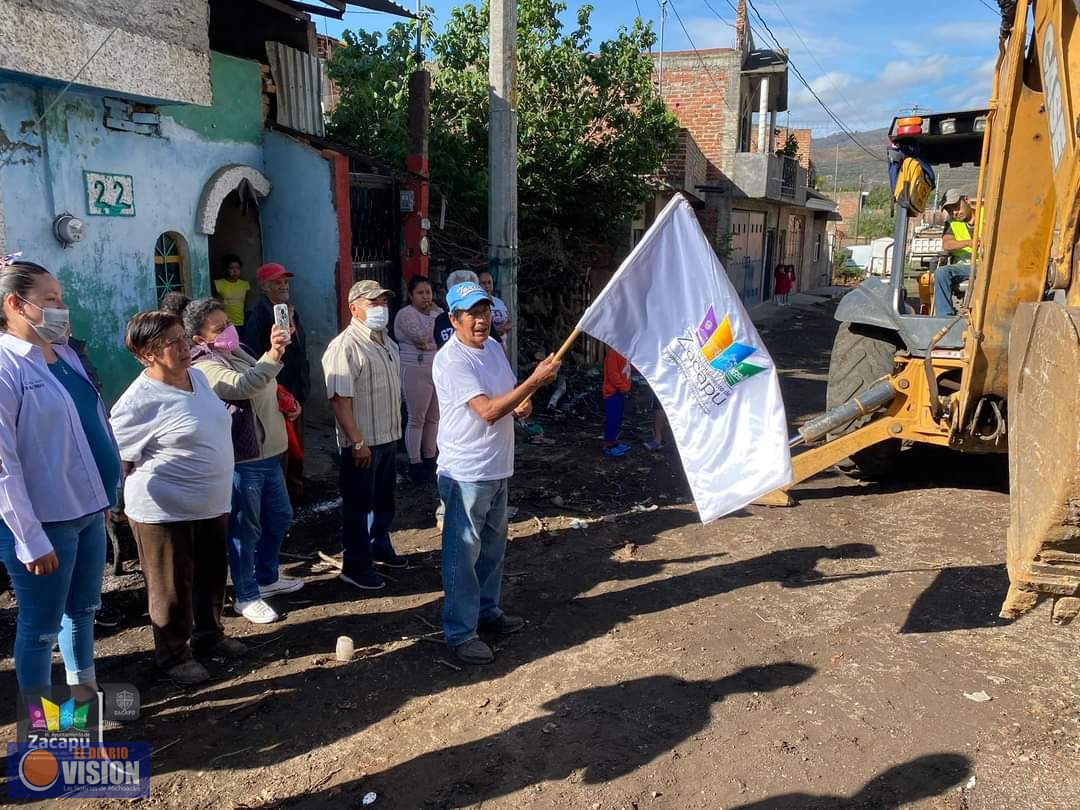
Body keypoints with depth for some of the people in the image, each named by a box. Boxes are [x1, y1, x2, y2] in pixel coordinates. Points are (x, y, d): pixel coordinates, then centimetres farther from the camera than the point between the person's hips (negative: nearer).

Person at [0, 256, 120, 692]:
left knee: (82, 607, 22)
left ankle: (85, 689, 41)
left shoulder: (64, 354, 6)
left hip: (86, 510, 8)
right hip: (43, 521, -8)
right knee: (41, 626, 8)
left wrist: (104, 493, 16)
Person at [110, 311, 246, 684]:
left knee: (212, 576, 21)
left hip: (212, 504, 7)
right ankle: (173, 655, 28)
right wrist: (155, 489, -3)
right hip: (165, 513, -7)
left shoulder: (197, 376, 2)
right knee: (172, 587, 9)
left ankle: (208, 634, 42)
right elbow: (123, 462, -12)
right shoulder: (138, 402, -21)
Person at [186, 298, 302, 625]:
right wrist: (274, 354, -50)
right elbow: (244, 386, -38)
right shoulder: (206, 368, -18)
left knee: (279, 517, 20)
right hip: (241, 461, -10)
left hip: (267, 453, 10)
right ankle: (246, 596, 17)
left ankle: (267, 578, 38)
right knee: (246, 529, 2)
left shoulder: (238, 353, 12)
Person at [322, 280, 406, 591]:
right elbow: (339, 399, -23)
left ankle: (380, 547, 40)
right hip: (362, 443, -8)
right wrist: (357, 442, -24)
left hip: (389, 437, 8)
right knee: (358, 506, 5)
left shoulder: (386, 341, 10)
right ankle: (355, 566, 18)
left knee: (384, 500, 22)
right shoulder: (345, 346, -19)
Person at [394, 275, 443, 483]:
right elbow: (422, 336, -22)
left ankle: (430, 460, 21)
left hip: (439, 371, 7)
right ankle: (415, 464, 5)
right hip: (416, 372, -7)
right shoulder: (406, 314, -8)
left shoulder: (437, 312, 14)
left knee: (433, 418, 11)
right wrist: (434, 315, -12)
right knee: (416, 419, -2)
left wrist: (428, 344, -7)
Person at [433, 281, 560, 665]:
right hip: (466, 474, -9)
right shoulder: (451, 360, -20)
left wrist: (523, 404, -4)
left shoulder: (493, 346, 7)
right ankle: (460, 632, 13)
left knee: (493, 545, 21)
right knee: (463, 553, 1)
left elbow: (508, 398, 20)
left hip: (498, 468, 9)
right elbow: (487, 411, -27)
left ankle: (487, 610, 38)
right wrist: (535, 381, -29)